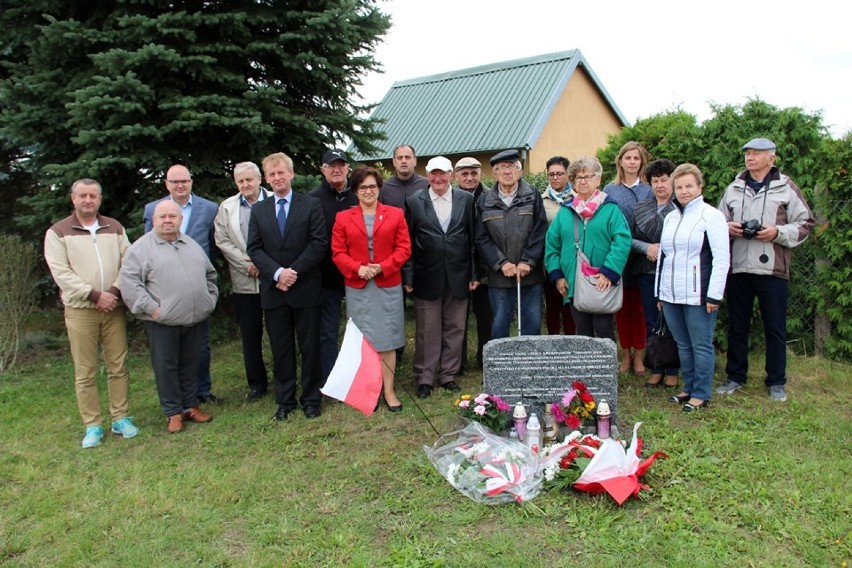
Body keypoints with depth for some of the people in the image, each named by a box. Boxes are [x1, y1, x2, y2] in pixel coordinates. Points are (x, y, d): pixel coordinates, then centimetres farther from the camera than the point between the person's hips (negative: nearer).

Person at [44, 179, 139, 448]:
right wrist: (95, 295, -15)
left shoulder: (114, 228, 10)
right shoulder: (58, 232, 1)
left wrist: (115, 290, -11)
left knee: (118, 366, 5)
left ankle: (121, 418, 16)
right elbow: (61, 273, -8)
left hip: (113, 307, 2)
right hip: (80, 310, -2)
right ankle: (92, 426, 11)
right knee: (85, 372, 2)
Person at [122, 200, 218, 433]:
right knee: (166, 366, 3)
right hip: (162, 321, -4)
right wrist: (151, 308, -15)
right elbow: (129, 282, -10)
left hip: (195, 318, 5)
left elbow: (210, 274, 22)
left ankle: (190, 405, 25)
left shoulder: (193, 245, 14)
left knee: (191, 364, 13)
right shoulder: (141, 248, -4)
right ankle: (173, 412, 15)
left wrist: (210, 299, 12)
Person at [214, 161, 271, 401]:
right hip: (244, 281, 3)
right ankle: (256, 383, 20)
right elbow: (222, 241, 2)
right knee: (250, 334, 9)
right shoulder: (227, 207, 8)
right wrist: (247, 264, -9)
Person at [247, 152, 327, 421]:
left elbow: (319, 244, -7)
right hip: (273, 291, 3)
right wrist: (277, 273, -14)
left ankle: (311, 399, 19)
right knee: (280, 349, 10)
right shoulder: (259, 210, 10)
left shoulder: (311, 205, 1)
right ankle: (285, 400, 22)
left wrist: (294, 272, -16)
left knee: (310, 347, 6)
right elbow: (254, 248, 2)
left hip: (305, 289, -2)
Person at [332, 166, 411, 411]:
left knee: (388, 340, 4)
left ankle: (389, 390, 12)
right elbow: (338, 252, 2)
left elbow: (404, 248, 0)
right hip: (357, 288, 0)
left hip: (388, 286, 0)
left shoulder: (395, 214, 5)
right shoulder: (343, 218, 6)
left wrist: (382, 267, -13)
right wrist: (358, 268, -15)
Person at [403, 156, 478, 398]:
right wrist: (408, 277, -4)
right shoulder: (414, 201, 1)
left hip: (458, 277, 2)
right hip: (427, 278, -1)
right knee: (426, 331, 6)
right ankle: (424, 378, 19)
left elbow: (473, 239, 5)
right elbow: (408, 243, 0)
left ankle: (448, 375, 25)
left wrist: (474, 274, 2)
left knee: (454, 329, 10)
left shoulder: (466, 199, 4)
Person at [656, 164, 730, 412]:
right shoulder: (670, 217, 16)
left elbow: (722, 258, -10)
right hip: (671, 295, 6)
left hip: (697, 295, -6)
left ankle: (701, 395, 11)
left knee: (701, 345, 2)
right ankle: (689, 388, 25)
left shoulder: (711, 215, -5)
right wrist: (659, 292, 17)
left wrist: (714, 295, -14)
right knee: (682, 344, 13)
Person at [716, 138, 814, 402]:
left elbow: (805, 224, 2)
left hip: (772, 270, -3)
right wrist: (727, 227, -4)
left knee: (775, 328, 6)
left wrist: (778, 232, -14)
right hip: (737, 269, 3)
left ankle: (776, 382, 19)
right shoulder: (733, 189, 12)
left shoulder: (786, 188, 2)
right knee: (737, 326, 11)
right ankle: (736, 377, 23)